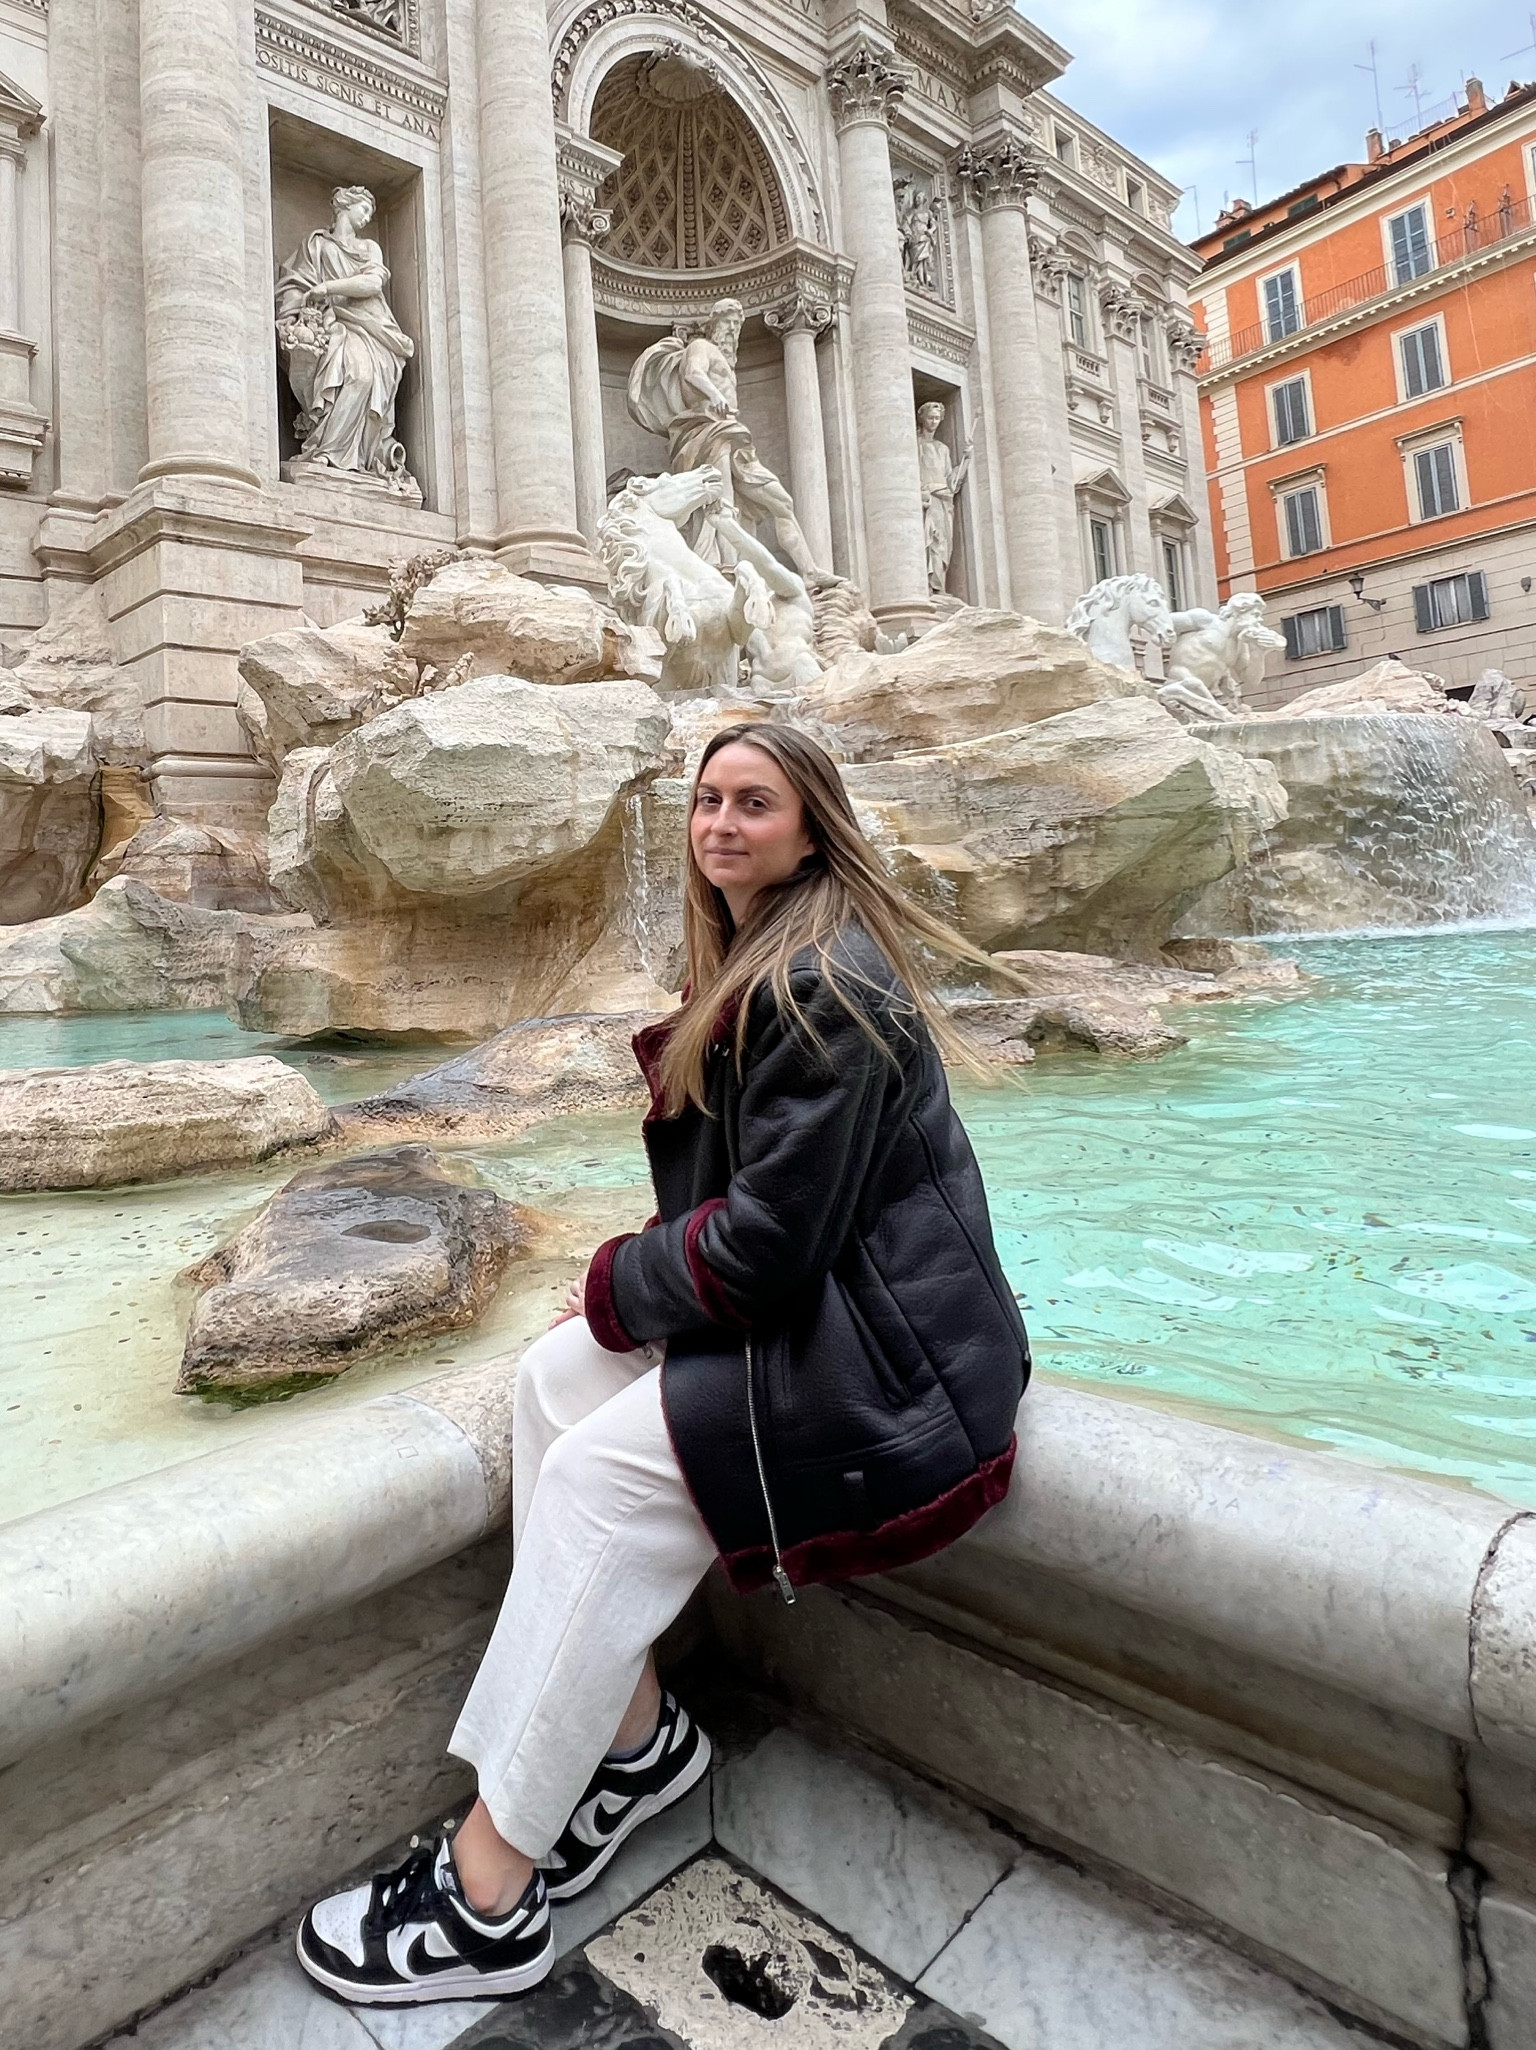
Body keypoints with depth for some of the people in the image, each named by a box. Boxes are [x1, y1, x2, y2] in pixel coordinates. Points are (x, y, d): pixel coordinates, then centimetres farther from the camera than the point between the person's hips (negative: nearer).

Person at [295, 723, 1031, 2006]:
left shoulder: (824, 984, -20)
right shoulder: (758, 960, 12)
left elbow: (771, 1240, -22)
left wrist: (619, 1285, -7)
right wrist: (633, 1281, 1)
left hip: (884, 1353, -9)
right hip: (801, 1304, 9)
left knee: (602, 1476, -16)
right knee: (556, 1375, -3)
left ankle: (487, 1900, 1)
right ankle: (633, 1735, 8)